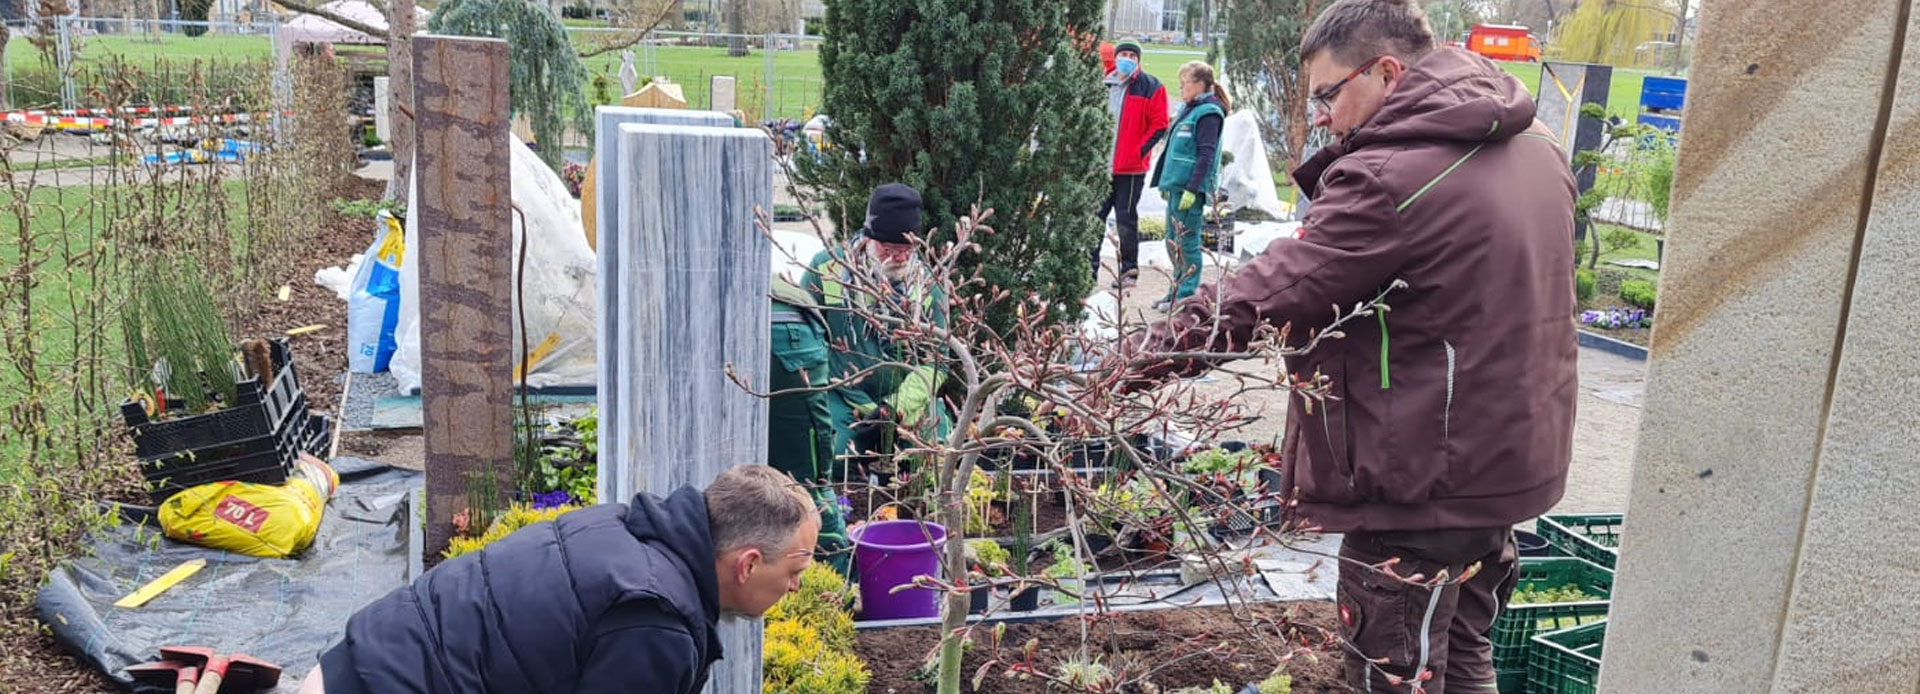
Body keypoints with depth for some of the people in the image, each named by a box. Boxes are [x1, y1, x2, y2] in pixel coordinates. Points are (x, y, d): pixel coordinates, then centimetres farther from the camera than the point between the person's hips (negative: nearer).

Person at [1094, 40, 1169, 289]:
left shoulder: (1151, 88, -4)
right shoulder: (1103, 85, 10)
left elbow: (1159, 125, -6)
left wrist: (1139, 151, -14)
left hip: (1130, 167, -5)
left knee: (1126, 218, 3)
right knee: (1095, 215, 8)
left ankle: (1129, 271, 14)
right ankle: (1090, 268, 17)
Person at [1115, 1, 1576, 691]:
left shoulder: (1390, 179, -24)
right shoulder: (1536, 149, 5)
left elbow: (1256, 298, -23)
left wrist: (1134, 357, -14)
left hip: (1425, 485, -9)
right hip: (1515, 462, 9)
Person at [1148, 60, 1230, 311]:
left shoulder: (1208, 113, -11)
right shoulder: (1188, 109, 17)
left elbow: (1206, 155, -17)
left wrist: (1192, 189, -22)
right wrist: (1165, 182, 21)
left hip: (1190, 189, -10)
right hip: (1176, 186, 10)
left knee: (1186, 243, -5)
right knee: (1173, 242, 14)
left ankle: (1186, 295, 0)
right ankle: (1177, 290, 23)